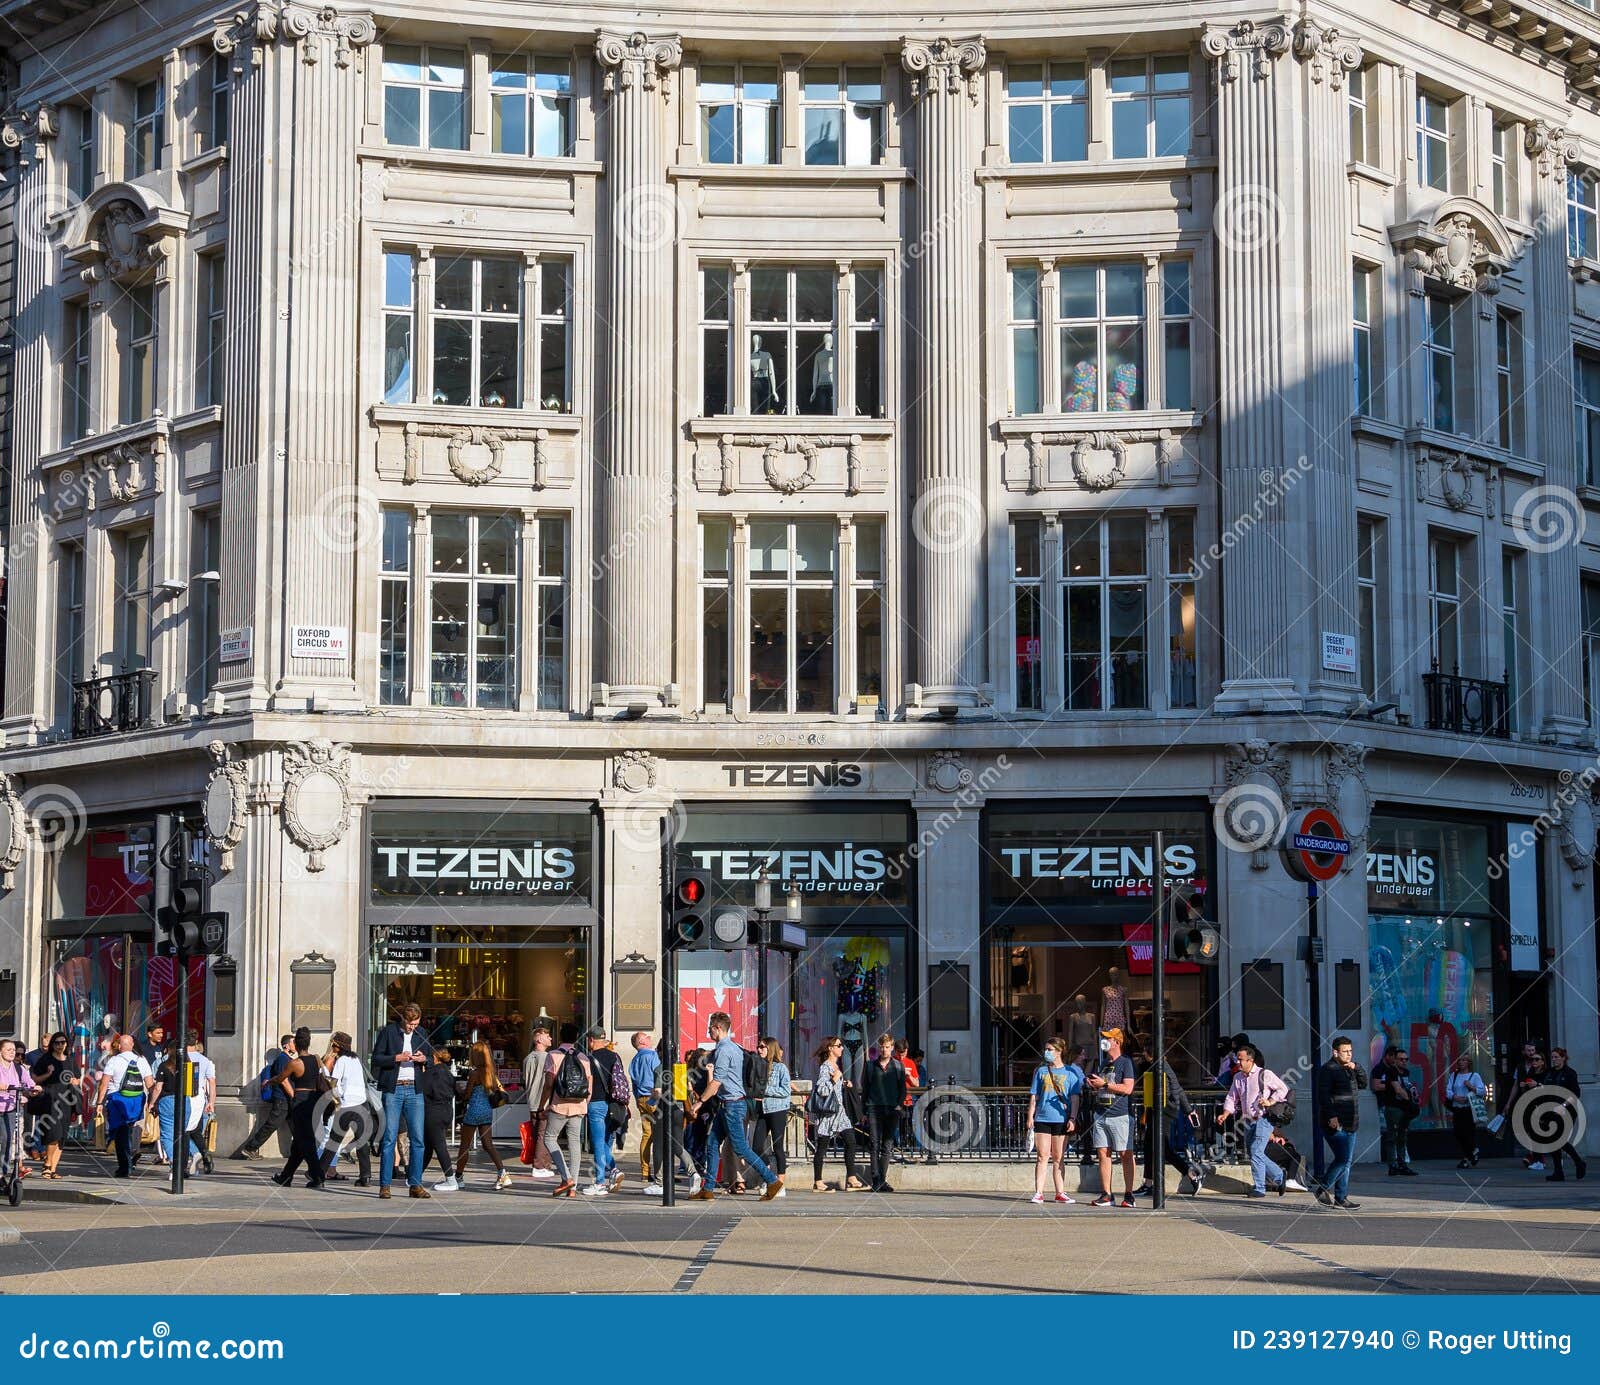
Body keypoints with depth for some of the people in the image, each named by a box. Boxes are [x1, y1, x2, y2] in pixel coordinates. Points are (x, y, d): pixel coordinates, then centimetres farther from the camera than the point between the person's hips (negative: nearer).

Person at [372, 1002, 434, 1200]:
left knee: (418, 1139, 0)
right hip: (393, 1090, -4)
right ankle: (384, 1185, 0)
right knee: (389, 1138, -4)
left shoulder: (421, 1034, 12)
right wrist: (397, 1058, -17)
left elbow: (432, 1059, 21)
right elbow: (376, 1058, -3)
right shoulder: (389, 1031, 0)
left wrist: (424, 1059, -2)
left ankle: (416, 1185, 5)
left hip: (414, 1090, 4)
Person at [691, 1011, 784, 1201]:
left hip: (732, 1105, -10)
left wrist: (699, 1102, -14)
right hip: (726, 1106, 10)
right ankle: (708, 1190, 12)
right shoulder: (735, 1048, 14)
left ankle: (773, 1181, -3)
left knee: (740, 1148, -6)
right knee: (712, 1143, 10)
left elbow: (716, 1081, -19)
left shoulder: (723, 1050, -16)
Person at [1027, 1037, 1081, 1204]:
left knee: (1058, 1158, 5)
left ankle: (1060, 1192, 11)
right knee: (1042, 1156, -3)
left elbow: (1074, 1098, 3)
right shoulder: (1041, 1071, 12)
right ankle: (1038, 1193, -4)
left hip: (1061, 1120, -1)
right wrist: (1030, 1117, 5)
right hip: (1042, 1118, 1)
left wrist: (1072, 1119, -5)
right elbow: (1034, 1096, 13)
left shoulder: (1070, 1072, 6)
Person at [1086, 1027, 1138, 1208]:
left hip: (1120, 1115, -7)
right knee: (1103, 1153, 2)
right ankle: (1106, 1195, 5)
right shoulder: (1104, 1063, 19)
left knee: (1125, 1155, -3)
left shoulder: (1125, 1062, -4)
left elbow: (1128, 1089, -14)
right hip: (1101, 1115, 7)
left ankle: (1128, 1195, 1)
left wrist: (1104, 1084, -14)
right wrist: (1093, 1086, 7)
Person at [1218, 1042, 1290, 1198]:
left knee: (1256, 1152, -14)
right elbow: (1232, 1098, 13)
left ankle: (1259, 1188, -8)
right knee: (1256, 1155, 9)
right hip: (1248, 1121, 7)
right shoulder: (1237, 1077, 12)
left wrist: (1270, 1102, -12)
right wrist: (1225, 1114, -3)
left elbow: (1283, 1089, 0)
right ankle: (1280, 1176, 27)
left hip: (1263, 1120, -7)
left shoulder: (1265, 1074, -7)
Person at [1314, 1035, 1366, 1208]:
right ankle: (1324, 1190, -1)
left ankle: (1341, 1198, 13)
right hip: (1335, 1124, -9)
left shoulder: (1349, 1069, 19)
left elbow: (1363, 1084, 15)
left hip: (1350, 1124, 9)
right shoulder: (1328, 1069, -8)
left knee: (1346, 1161, 9)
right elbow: (1323, 1095, -15)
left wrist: (1356, 1068, 0)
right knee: (1343, 1159, -14)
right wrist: (1331, 1116, -24)